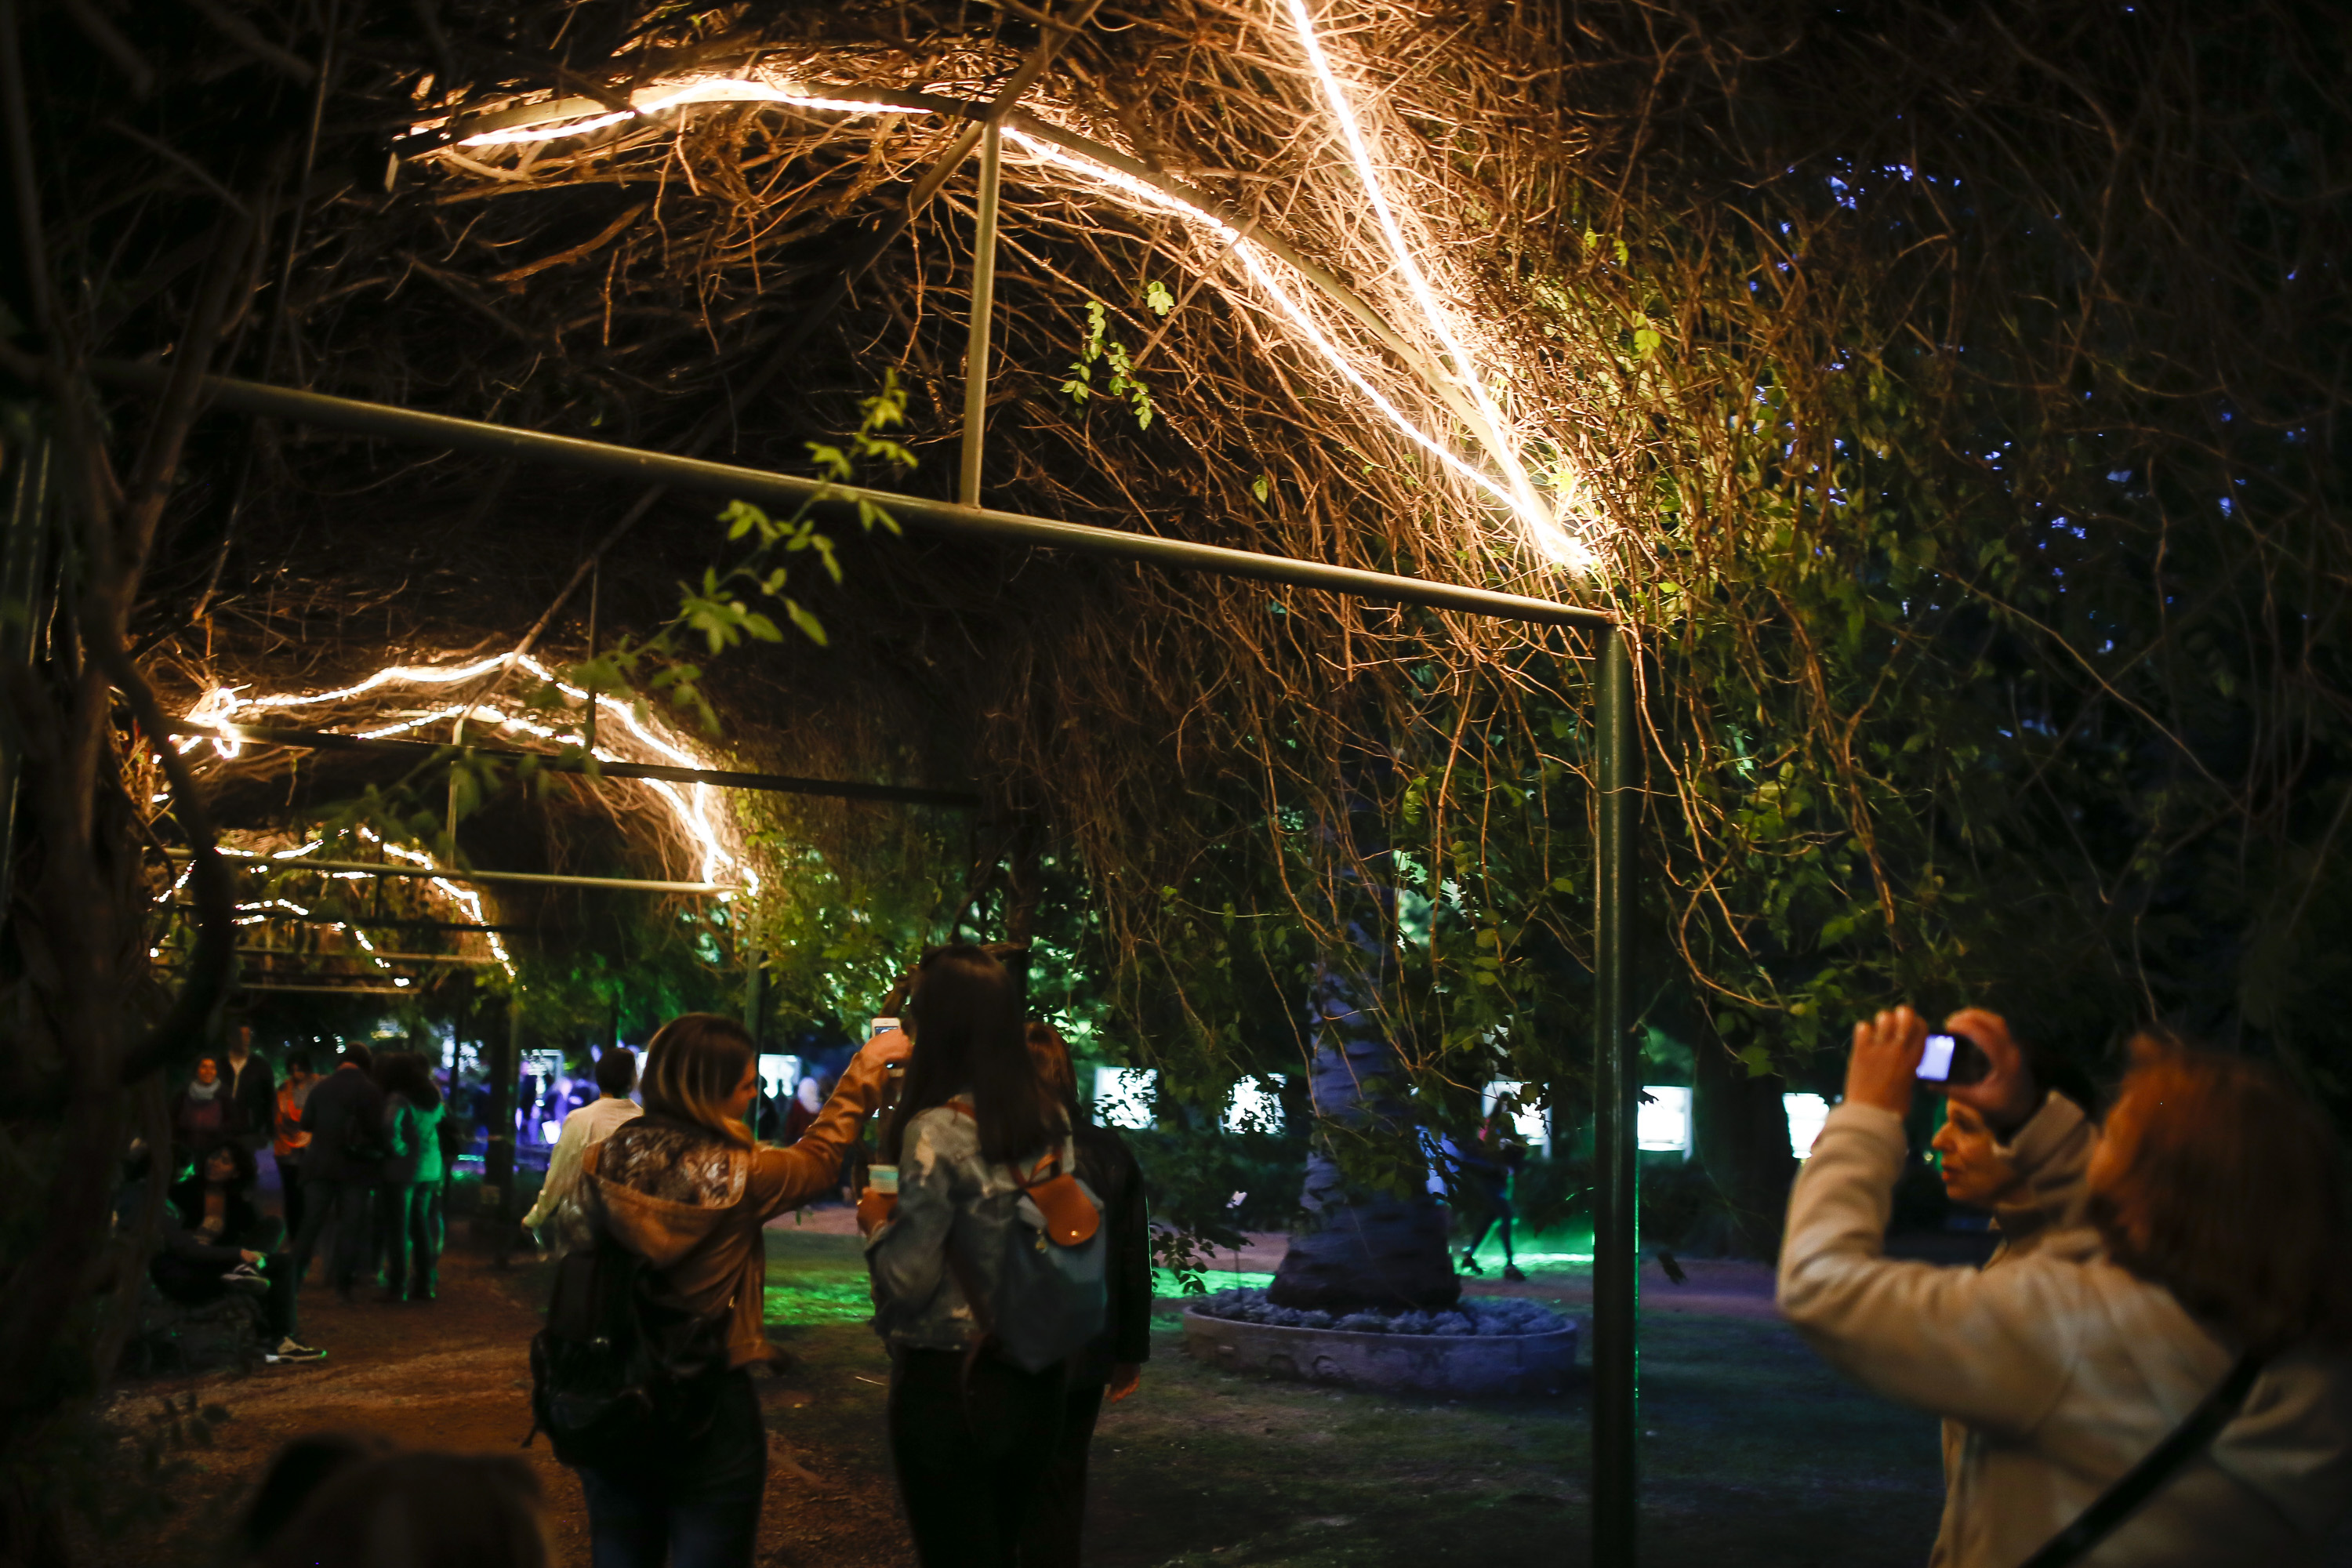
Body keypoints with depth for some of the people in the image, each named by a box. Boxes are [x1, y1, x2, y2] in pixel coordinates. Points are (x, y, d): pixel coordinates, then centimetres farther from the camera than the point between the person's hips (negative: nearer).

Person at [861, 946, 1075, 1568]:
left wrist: (876, 1219, 0)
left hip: (948, 1383, -6)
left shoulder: (936, 1131, -18)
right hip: (1035, 1377, 6)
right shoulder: (1052, 1121, 2)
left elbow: (908, 1282, -18)